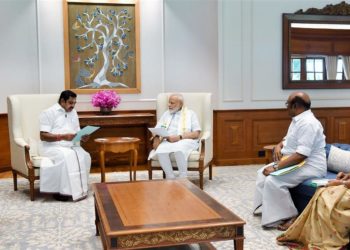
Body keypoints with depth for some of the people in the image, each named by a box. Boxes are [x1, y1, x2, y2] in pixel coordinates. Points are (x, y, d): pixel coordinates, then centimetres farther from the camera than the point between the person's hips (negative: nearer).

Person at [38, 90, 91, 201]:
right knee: (67, 156, -35)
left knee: (84, 156, -23)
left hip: (70, 145, 6)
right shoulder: (49, 113, -5)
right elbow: (43, 136, -13)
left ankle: (79, 188, -18)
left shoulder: (73, 113, 16)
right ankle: (62, 191, -27)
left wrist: (82, 137, -7)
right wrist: (63, 136, -24)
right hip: (51, 146, -6)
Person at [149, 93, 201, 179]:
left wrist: (179, 137, -15)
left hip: (185, 141, -3)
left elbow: (196, 133, -1)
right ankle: (170, 178, -21)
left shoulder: (190, 114, 12)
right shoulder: (166, 114, 24)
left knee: (178, 150, -39)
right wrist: (156, 138, -9)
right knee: (160, 150, -33)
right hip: (167, 141, 3)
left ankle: (183, 179, -26)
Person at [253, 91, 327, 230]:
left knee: (273, 180, -26)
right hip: (294, 162, 11)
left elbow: (301, 155, -32)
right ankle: (266, 206, 11)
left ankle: (290, 217, -14)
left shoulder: (307, 123, -24)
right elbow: (288, 140, 25)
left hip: (310, 166, -11)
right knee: (263, 172, 9)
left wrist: (276, 167, -30)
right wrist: (279, 146, 1)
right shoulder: (297, 120, 10)